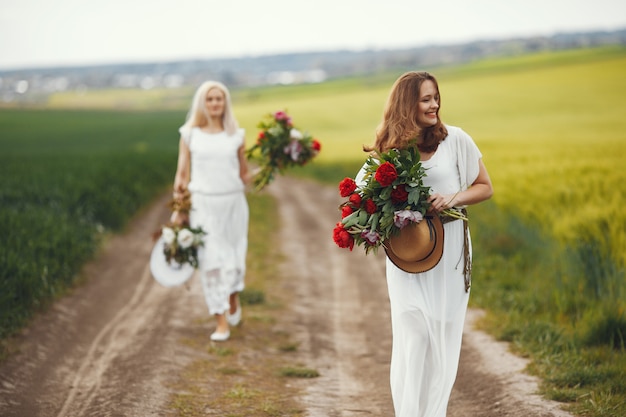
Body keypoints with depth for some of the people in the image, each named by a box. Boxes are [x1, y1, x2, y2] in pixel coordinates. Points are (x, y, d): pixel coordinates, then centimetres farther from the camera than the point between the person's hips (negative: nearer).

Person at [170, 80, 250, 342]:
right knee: (210, 262, -3)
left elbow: (244, 175, 11)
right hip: (202, 204, -1)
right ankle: (222, 323, 3)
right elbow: (182, 175, 4)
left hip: (233, 203, 1)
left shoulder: (236, 135, 4)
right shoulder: (190, 135, 3)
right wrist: (177, 210, 0)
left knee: (233, 261, 6)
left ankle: (234, 298, 39)